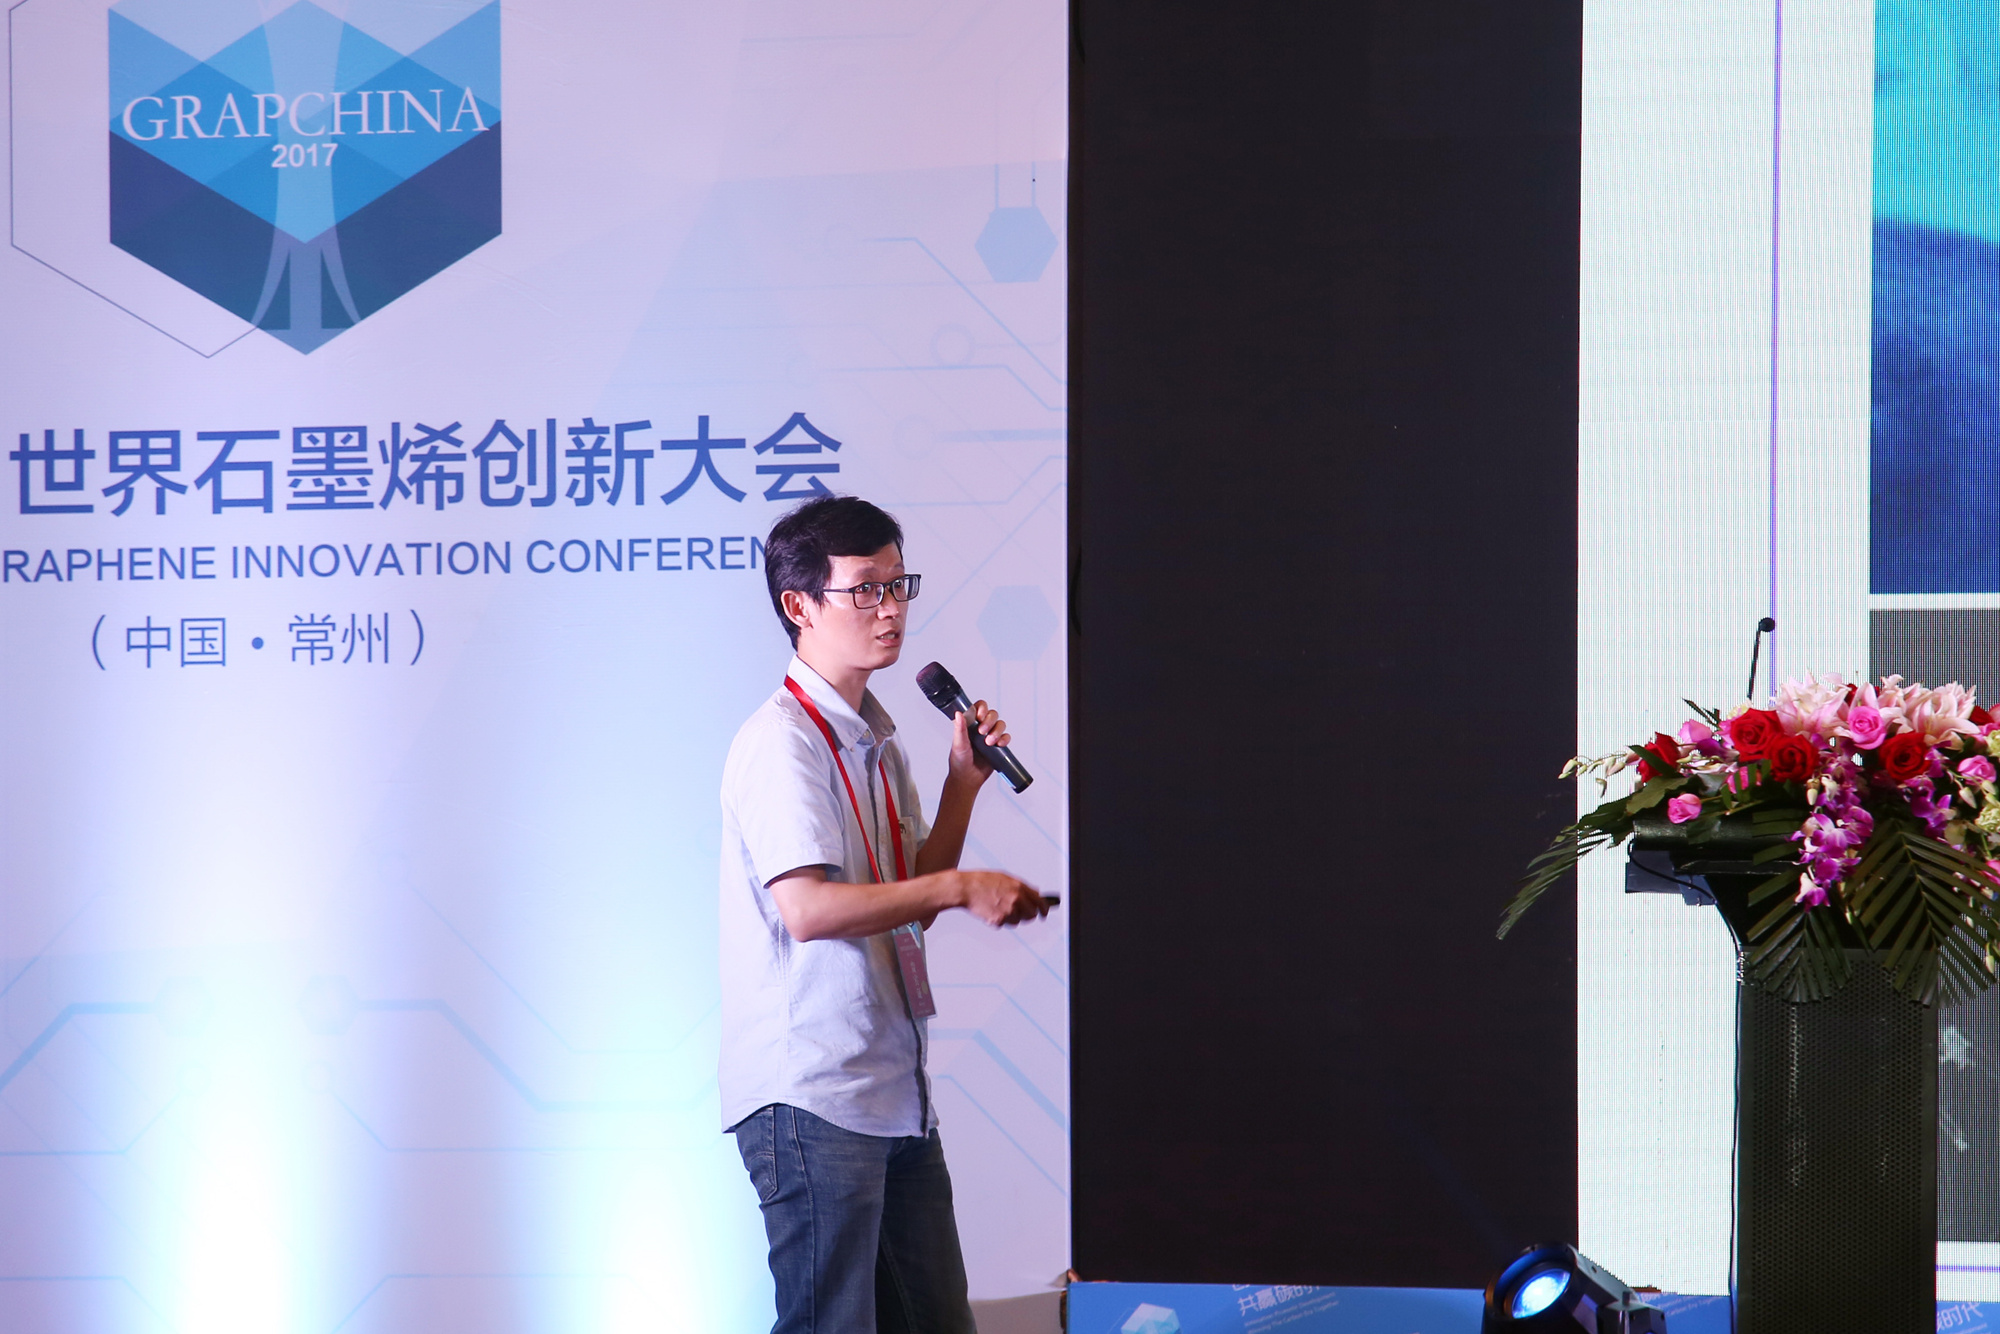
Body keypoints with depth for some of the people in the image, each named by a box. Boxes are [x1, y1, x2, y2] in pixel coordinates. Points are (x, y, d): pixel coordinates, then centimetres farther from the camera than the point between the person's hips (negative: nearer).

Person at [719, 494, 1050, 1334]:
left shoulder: (874, 742, 17)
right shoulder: (783, 740, -12)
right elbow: (808, 908, -23)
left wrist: (963, 783, 8)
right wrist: (962, 888, -17)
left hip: (895, 1091, 9)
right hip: (810, 1097, -9)